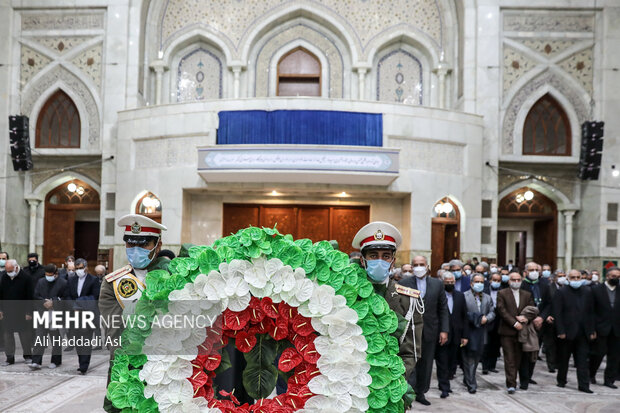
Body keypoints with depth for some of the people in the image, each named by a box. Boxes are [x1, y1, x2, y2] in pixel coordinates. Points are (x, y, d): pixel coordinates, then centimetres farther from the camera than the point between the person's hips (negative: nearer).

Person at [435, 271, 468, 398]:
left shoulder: (460, 296, 9)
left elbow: (464, 316, 10)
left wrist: (465, 335, 6)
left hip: (455, 336, 5)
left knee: (452, 363, 10)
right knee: (442, 363, 0)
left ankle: (444, 384, 26)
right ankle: (444, 388, 8)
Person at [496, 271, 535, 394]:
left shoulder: (527, 295, 13)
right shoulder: (502, 294, 0)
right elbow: (502, 310, -8)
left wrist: (525, 317, -12)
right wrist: (514, 323, -15)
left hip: (521, 331, 4)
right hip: (507, 331, -4)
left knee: (518, 359, 8)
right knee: (509, 359, -6)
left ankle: (512, 381, 20)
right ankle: (511, 384, -7)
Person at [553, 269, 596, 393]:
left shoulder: (587, 292, 9)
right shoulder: (561, 292, -5)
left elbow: (591, 312, 10)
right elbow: (557, 313, -9)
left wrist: (592, 330, 5)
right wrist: (560, 331, -14)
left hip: (582, 333, 3)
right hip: (567, 332, -3)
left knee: (582, 360, 2)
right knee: (563, 359, 10)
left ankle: (583, 385, 6)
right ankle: (561, 381, 24)